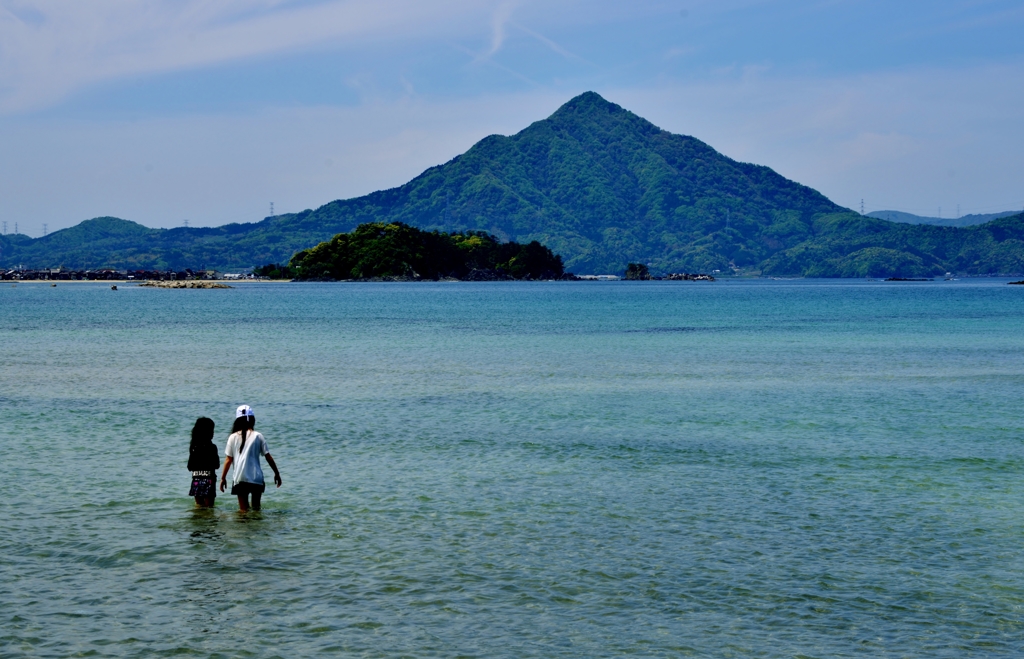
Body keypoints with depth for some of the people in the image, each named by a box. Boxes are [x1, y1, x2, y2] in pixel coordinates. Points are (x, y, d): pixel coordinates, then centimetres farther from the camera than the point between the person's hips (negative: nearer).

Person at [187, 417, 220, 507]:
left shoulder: (193, 447, 3)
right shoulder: (212, 447, -11)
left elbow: (190, 467, 6)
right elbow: (216, 465, -9)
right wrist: (217, 458, 9)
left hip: (196, 480, 5)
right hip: (208, 479, -5)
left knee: (199, 507, 14)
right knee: (209, 507, 0)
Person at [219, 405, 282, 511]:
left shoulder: (233, 437, 2)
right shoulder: (258, 436, 0)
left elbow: (228, 460, 2)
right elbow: (268, 457, 1)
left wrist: (223, 478, 9)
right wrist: (277, 473, 11)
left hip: (240, 479, 0)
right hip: (256, 478, 0)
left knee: (243, 509, 6)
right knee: (256, 507, 13)